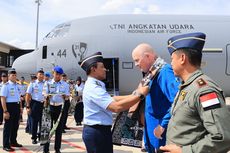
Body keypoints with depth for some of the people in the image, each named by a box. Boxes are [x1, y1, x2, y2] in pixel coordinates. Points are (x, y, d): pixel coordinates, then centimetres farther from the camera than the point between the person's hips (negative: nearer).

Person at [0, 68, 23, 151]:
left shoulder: (17, 85, 11)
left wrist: (20, 107, 15)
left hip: (17, 106, 7)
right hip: (9, 106, -7)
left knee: (15, 125, 16)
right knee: (8, 126, 1)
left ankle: (13, 141, 32)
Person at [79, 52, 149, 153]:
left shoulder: (93, 86, 12)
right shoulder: (93, 88, -22)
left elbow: (112, 99, 12)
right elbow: (117, 107, -31)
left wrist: (133, 95, 3)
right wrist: (140, 95, -25)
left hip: (98, 130, 10)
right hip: (97, 132, -10)